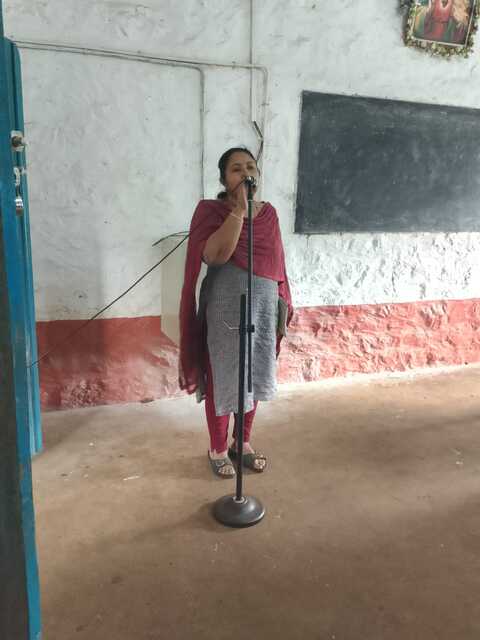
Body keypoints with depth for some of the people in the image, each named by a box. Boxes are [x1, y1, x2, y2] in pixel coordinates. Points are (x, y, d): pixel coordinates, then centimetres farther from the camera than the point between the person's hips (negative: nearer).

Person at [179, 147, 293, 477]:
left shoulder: (268, 212, 8)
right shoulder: (211, 211, -9)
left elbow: (276, 262, 13)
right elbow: (215, 255, -26)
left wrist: (282, 305, 13)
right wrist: (239, 208, -26)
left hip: (264, 305, 5)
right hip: (226, 306, -5)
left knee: (254, 375, 14)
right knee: (222, 377, 6)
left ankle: (243, 442, 33)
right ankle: (218, 449, 25)